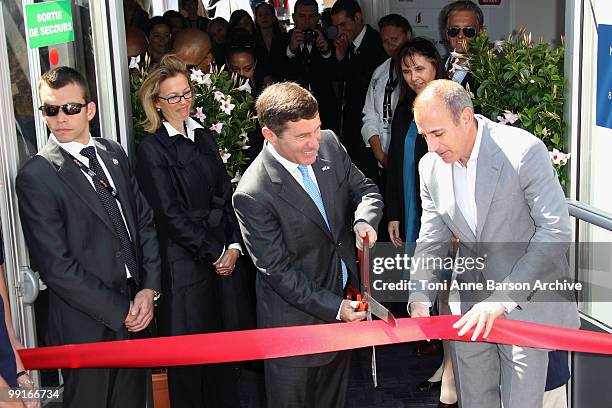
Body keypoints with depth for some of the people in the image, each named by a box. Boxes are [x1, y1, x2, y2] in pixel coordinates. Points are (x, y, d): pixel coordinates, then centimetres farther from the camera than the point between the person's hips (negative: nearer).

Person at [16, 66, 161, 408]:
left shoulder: (114, 153, 6)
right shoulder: (36, 177, -13)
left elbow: (145, 222, 9)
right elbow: (56, 266, -16)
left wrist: (149, 289, -3)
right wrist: (120, 311, -13)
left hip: (137, 312, 6)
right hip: (89, 329, -5)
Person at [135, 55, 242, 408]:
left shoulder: (204, 137, 12)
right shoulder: (152, 149, -8)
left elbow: (225, 194, 10)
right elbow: (171, 214, -13)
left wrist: (234, 245, -2)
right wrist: (215, 253, -11)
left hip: (223, 257, 6)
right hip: (185, 263, -6)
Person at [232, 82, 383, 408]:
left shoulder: (329, 145, -10)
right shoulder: (252, 195, -28)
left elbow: (365, 189, 3)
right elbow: (277, 269, -21)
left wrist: (364, 219, -20)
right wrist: (332, 307, -21)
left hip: (345, 291, 6)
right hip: (297, 314, -5)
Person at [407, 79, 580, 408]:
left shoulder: (523, 150, -20)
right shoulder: (430, 166, -2)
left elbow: (556, 232, -21)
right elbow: (431, 242, 4)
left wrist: (502, 298, -25)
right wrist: (420, 297, -13)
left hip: (527, 301, -5)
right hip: (469, 306, 5)